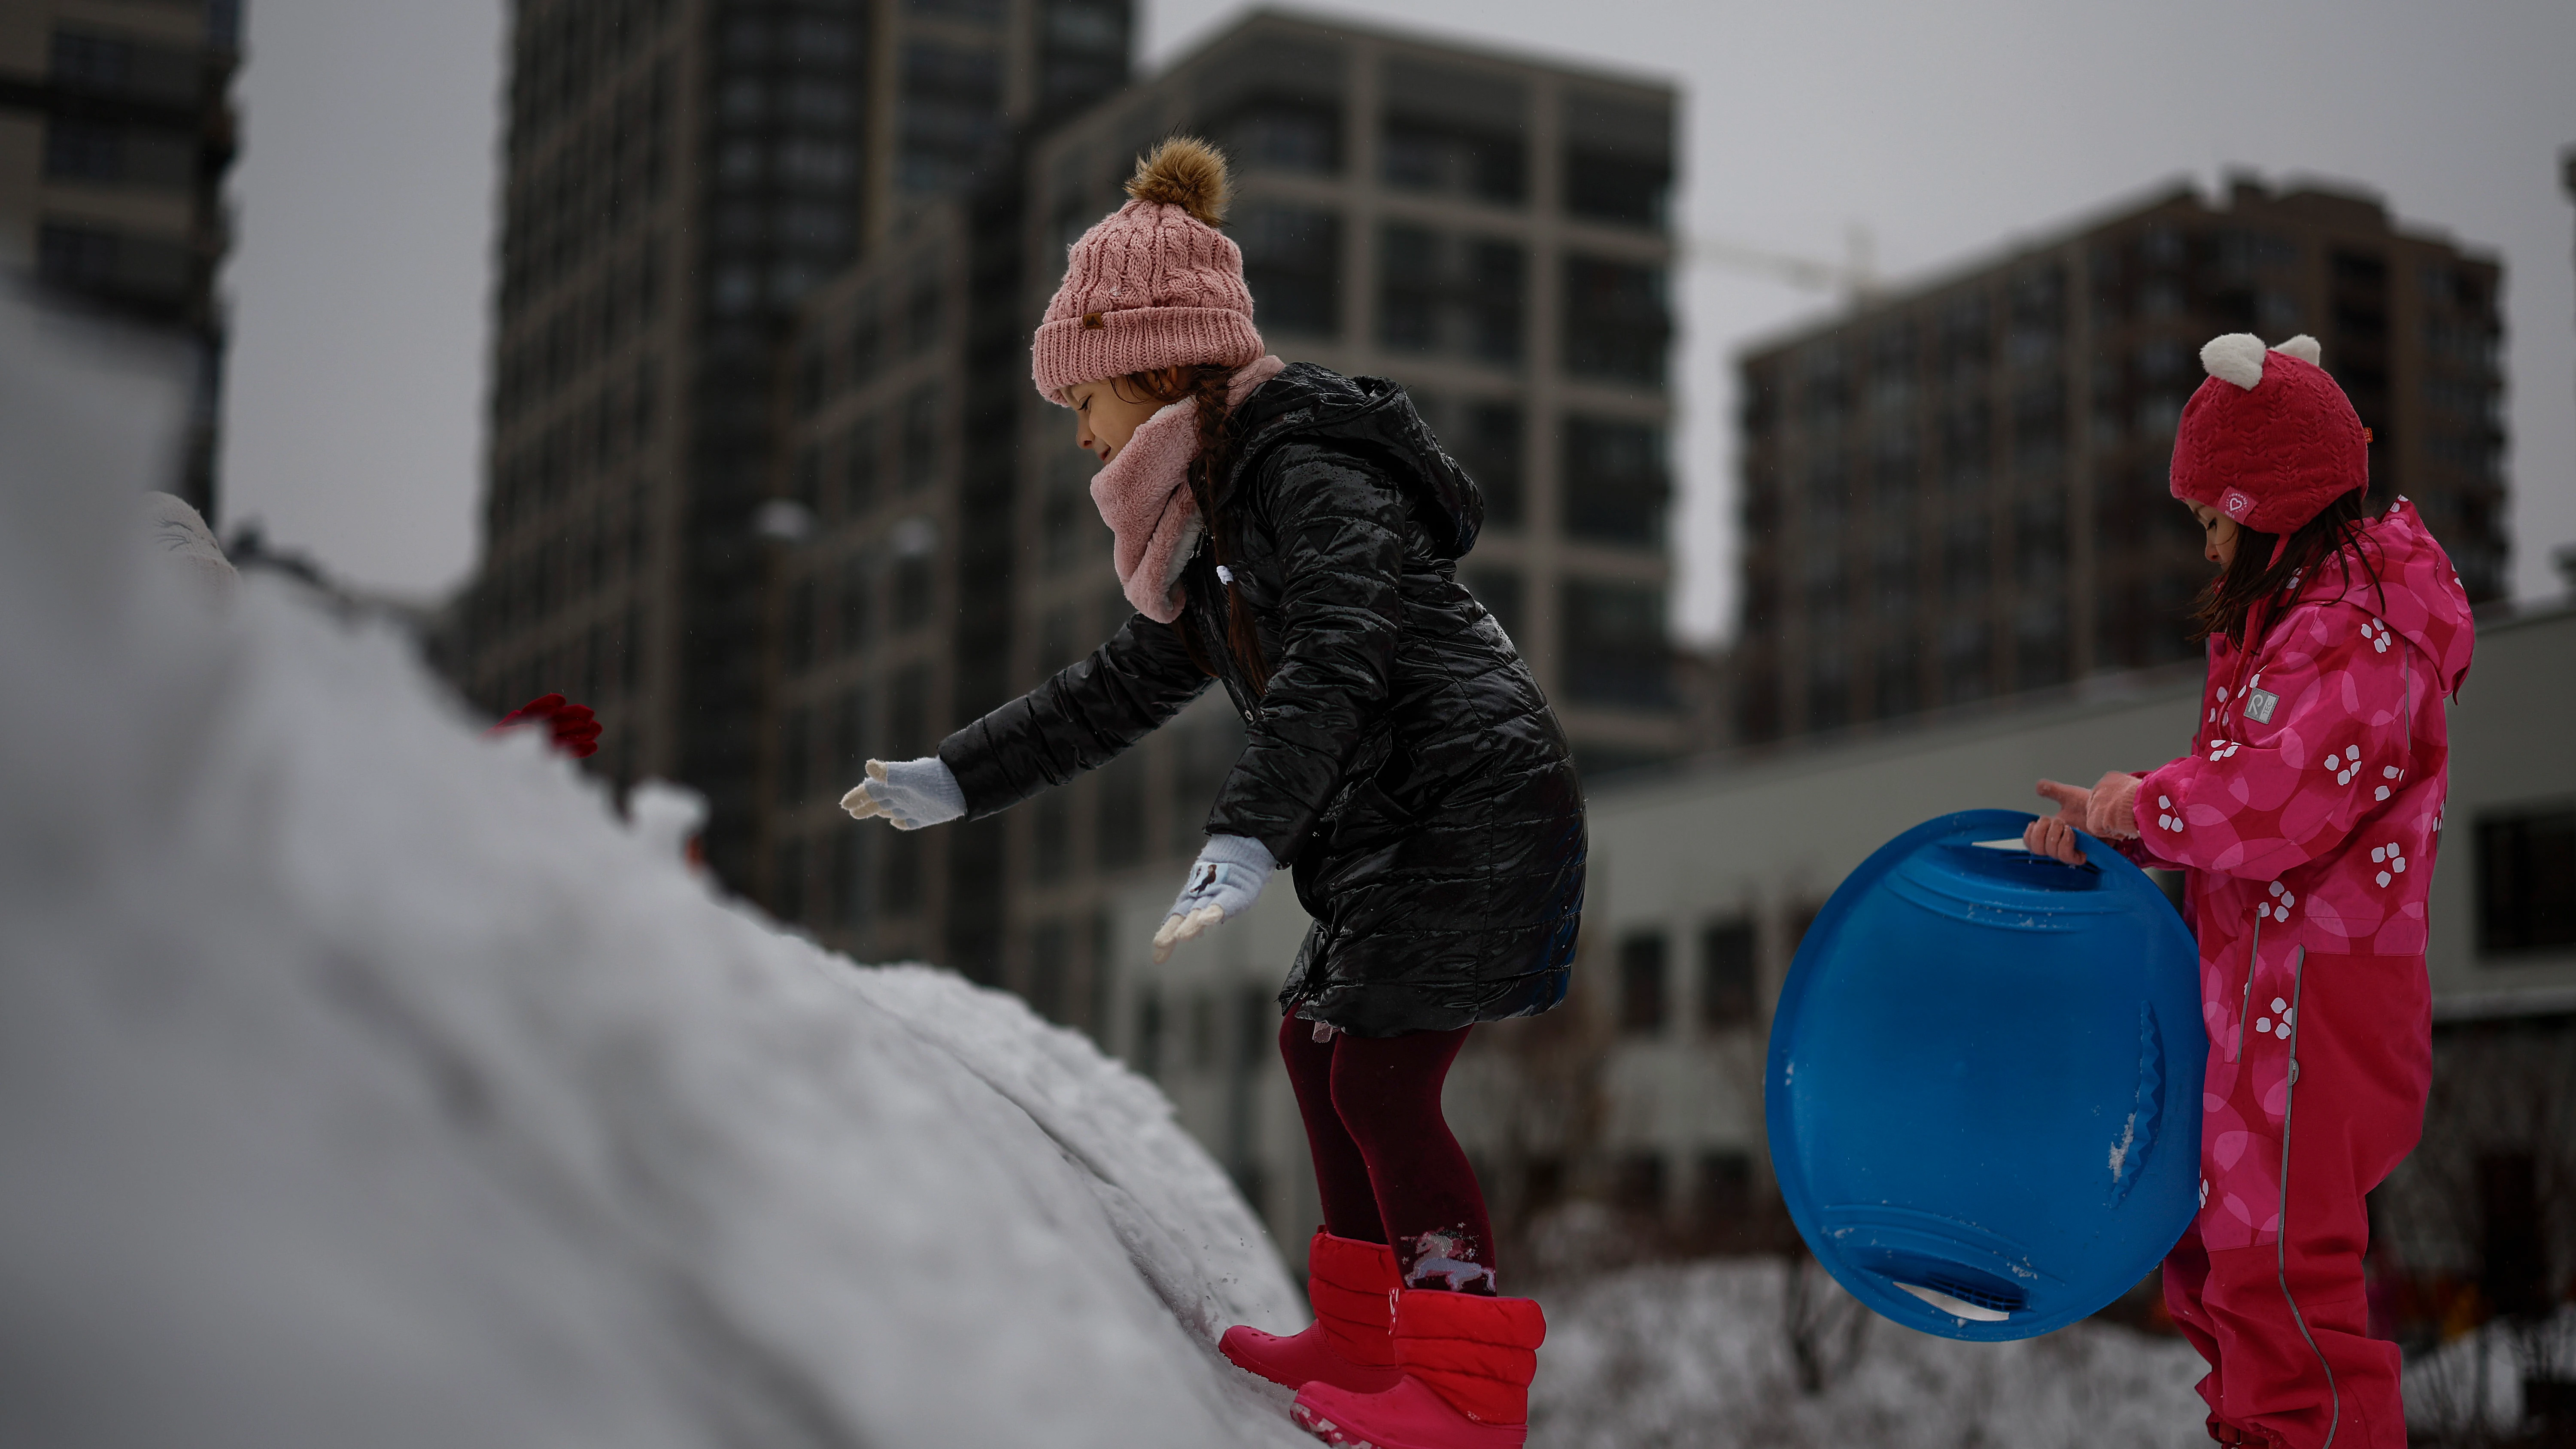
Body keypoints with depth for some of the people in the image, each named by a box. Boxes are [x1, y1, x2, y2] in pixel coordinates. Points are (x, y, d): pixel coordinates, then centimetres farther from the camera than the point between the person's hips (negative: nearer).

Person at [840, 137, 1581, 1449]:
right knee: (1318, 1043, 16)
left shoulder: (1312, 469, -15)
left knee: (1379, 1077, -11)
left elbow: (1333, 665, -28)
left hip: (1474, 807, -11)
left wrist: (1246, 837, -37)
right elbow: (1122, 689, 22)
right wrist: (959, 779, 19)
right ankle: (1366, 1336, 25)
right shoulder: (1228, 512, 18)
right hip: (1402, 828, 11)